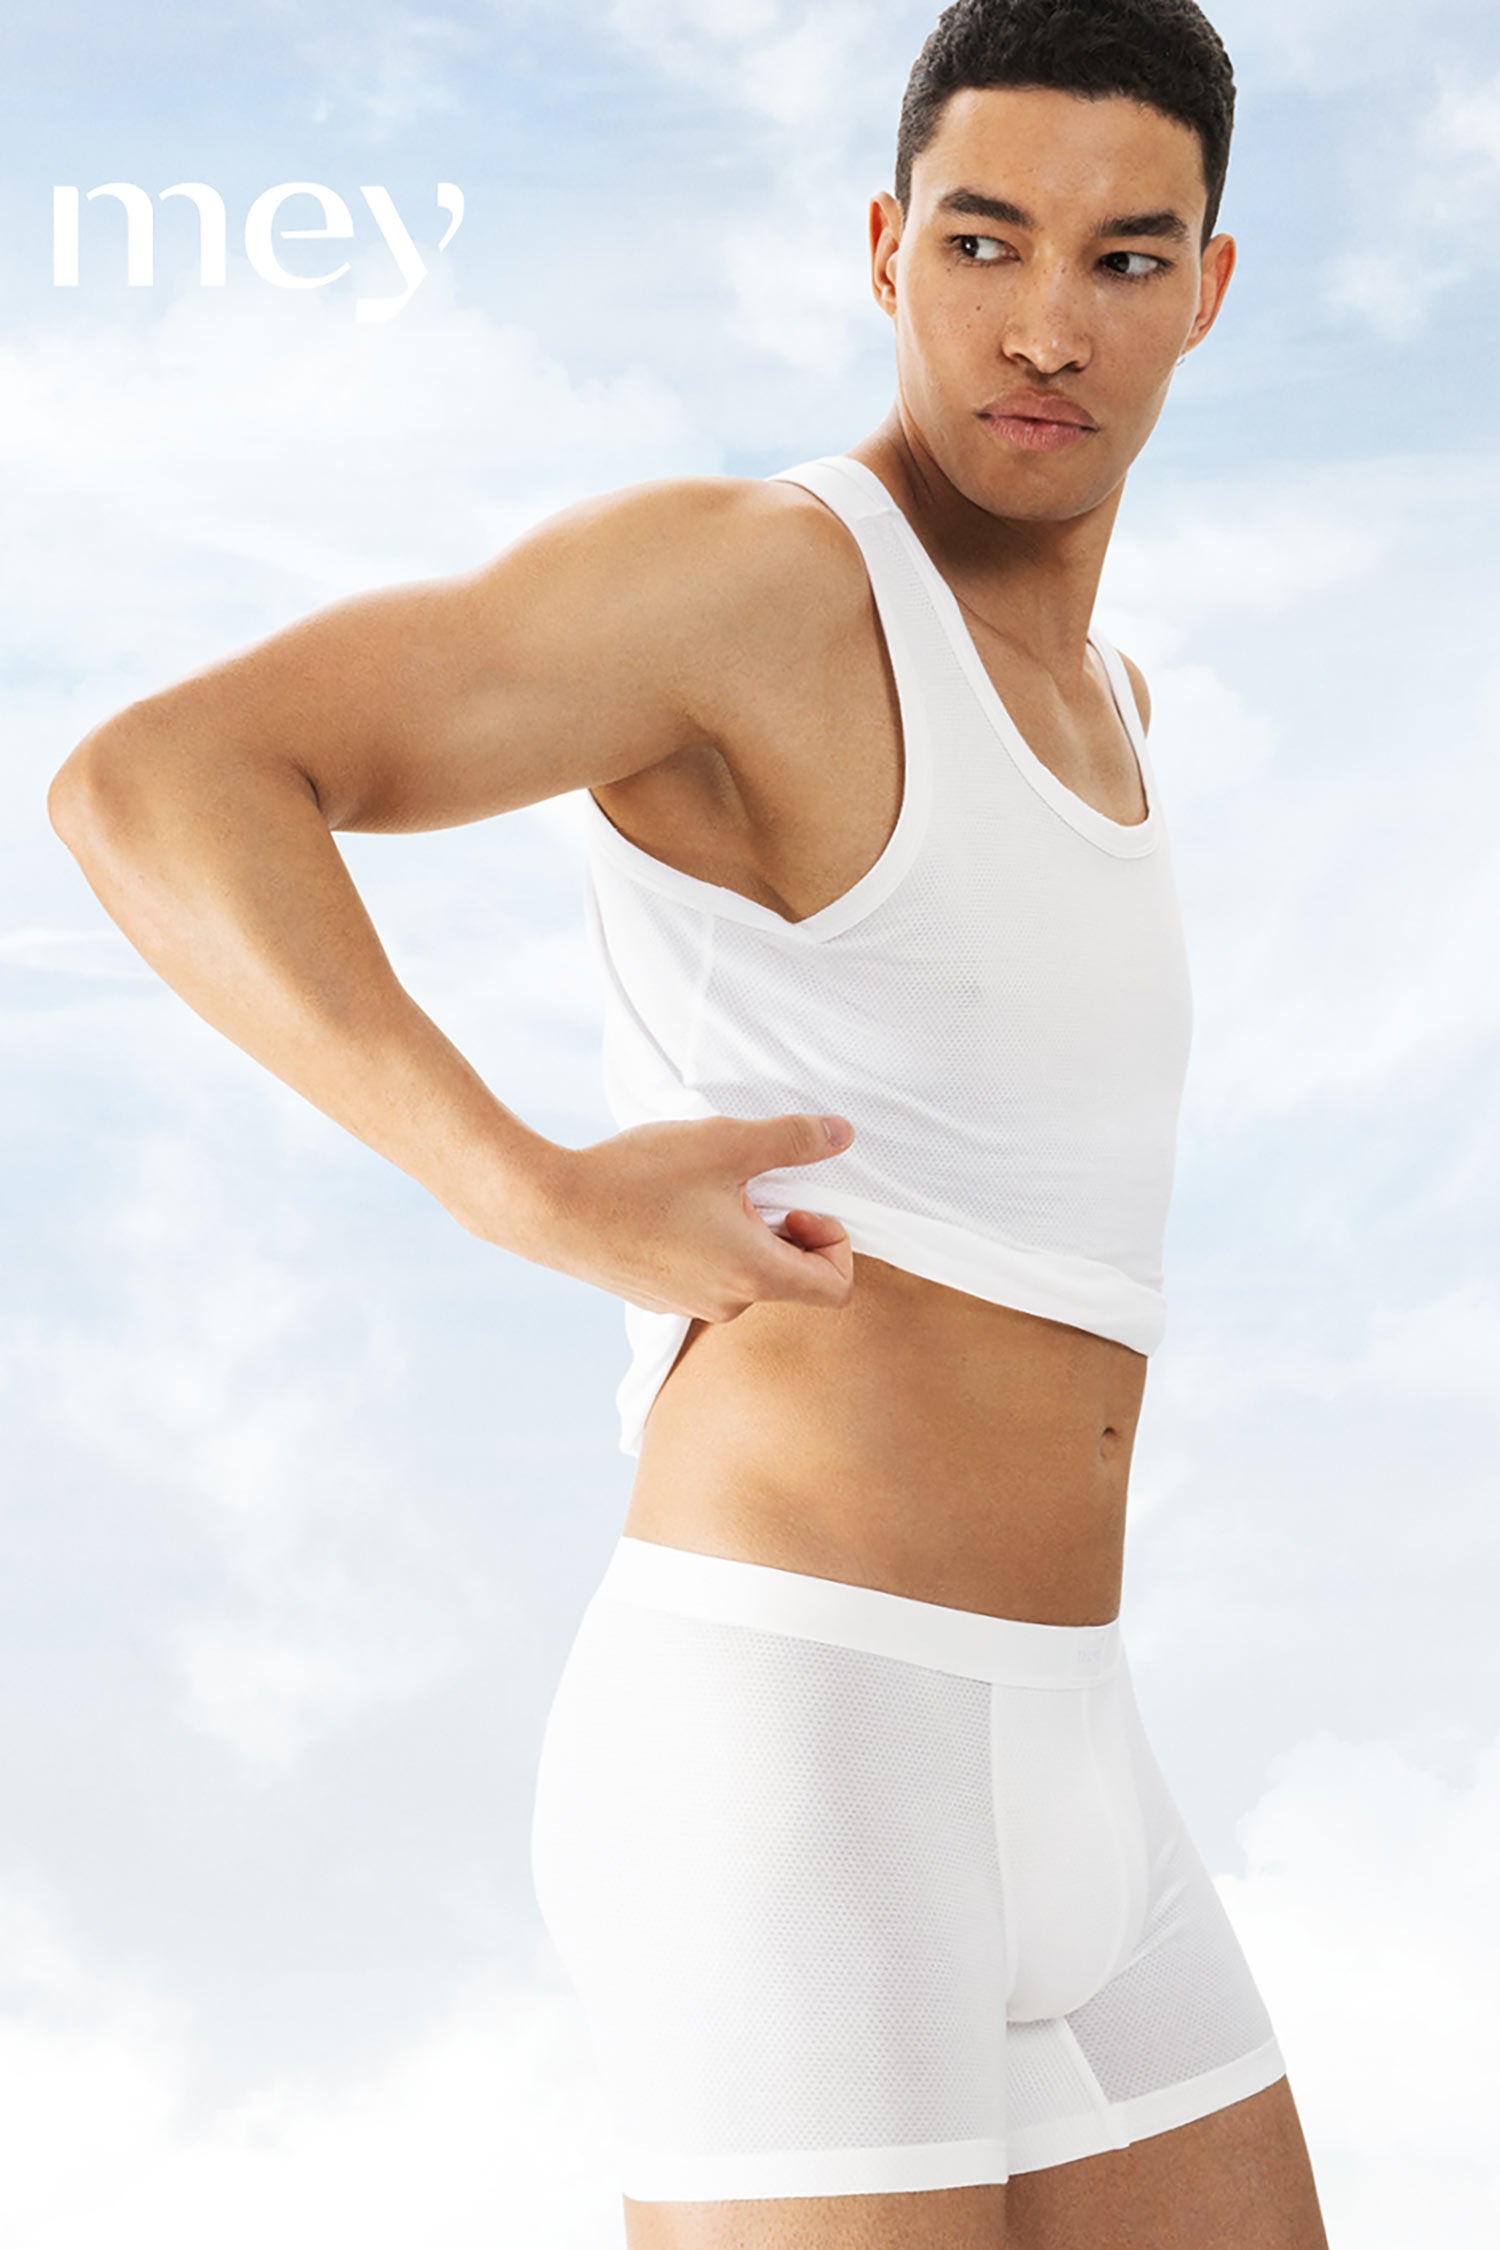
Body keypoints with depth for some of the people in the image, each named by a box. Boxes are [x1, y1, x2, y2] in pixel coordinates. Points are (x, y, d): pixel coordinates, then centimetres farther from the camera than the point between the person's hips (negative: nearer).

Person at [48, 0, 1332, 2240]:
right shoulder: (738, 564, -9)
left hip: (1044, 1775, 9)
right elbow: (148, 787, -17)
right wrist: (538, 1198, -27)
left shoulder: (1092, 690, 19)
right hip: (773, 1763, -9)